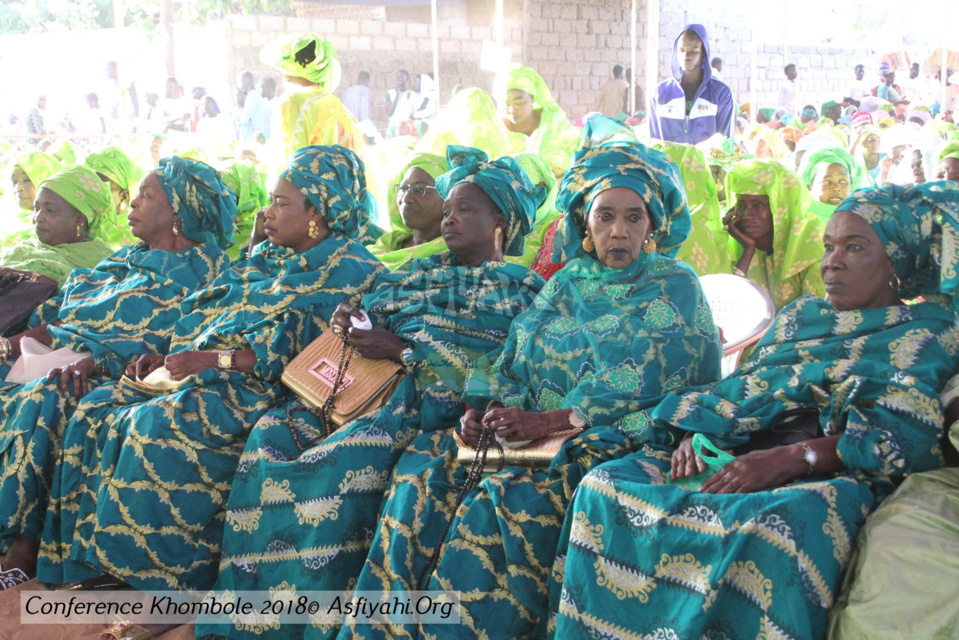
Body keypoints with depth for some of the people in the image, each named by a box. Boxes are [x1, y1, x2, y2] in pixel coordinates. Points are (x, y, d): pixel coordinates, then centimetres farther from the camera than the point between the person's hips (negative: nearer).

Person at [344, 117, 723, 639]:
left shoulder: (674, 287, -2)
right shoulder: (566, 282, 17)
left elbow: (639, 383, -15)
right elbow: (512, 359, 14)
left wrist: (548, 420, -23)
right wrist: (483, 406, -7)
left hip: (621, 437, -6)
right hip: (538, 430, 6)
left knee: (512, 493, -32)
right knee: (427, 463, -15)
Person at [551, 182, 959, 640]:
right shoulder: (798, 316, 25)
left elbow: (903, 438, -9)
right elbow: (739, 395, 20)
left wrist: (790, 459, -20)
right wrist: (699, 435, -4)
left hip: (834, 475, -5)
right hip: (742, 456, 6)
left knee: (765, 535, -41)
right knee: (607, 485, -18)